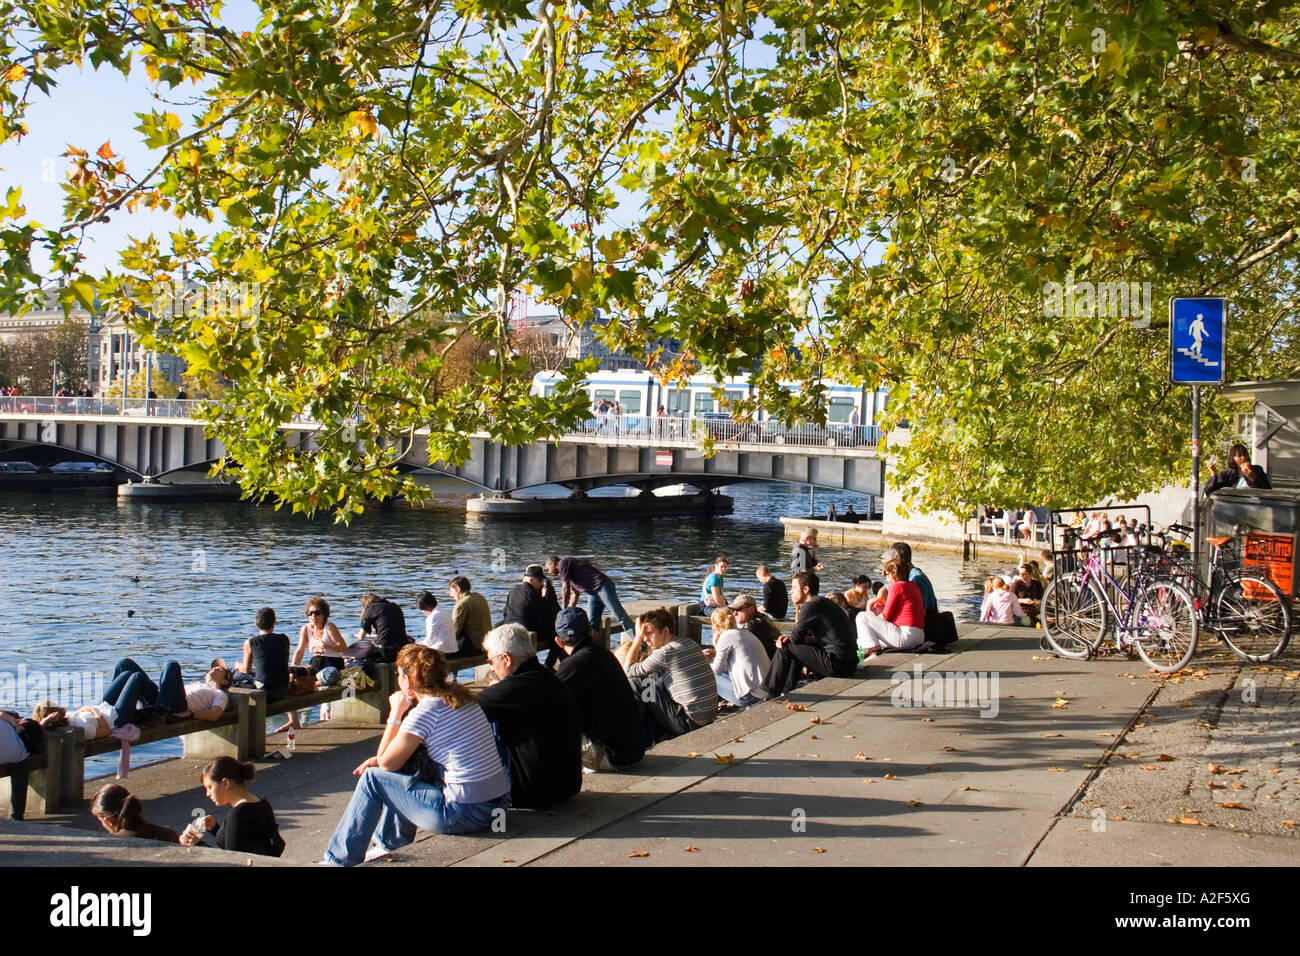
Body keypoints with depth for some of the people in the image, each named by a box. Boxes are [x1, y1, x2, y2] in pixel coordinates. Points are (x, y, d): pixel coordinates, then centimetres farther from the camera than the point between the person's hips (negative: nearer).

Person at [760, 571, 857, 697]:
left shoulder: (811, 605, -12)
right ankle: (786, 693, 30)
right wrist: (788, 638, 4)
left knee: (785, 649, -3)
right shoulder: (823, 602, 19)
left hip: (837, 664, -10)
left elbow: (796, 637, -8)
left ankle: (771, 695, 5)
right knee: (797, 648, 27)